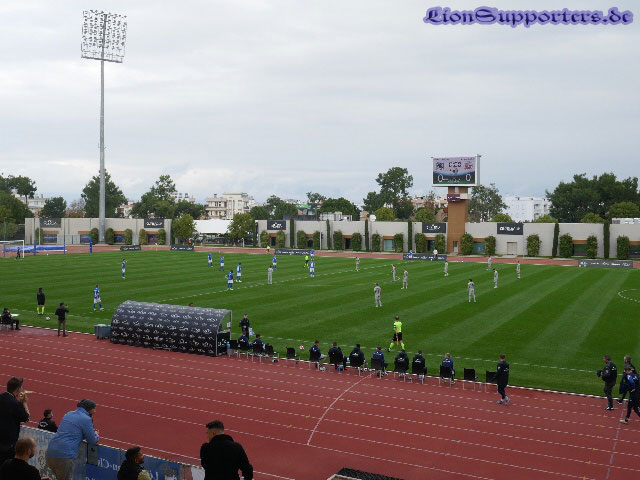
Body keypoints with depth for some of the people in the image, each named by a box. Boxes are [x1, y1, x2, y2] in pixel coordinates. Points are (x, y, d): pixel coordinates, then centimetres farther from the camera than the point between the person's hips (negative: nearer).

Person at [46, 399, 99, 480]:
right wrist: (96, 435, 24)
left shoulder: (69, 414, 18)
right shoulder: (86, 419, -5)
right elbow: (92, 441, 2)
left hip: (50, 453, 8)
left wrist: (91, 432, 29)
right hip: (65, 456, -7)